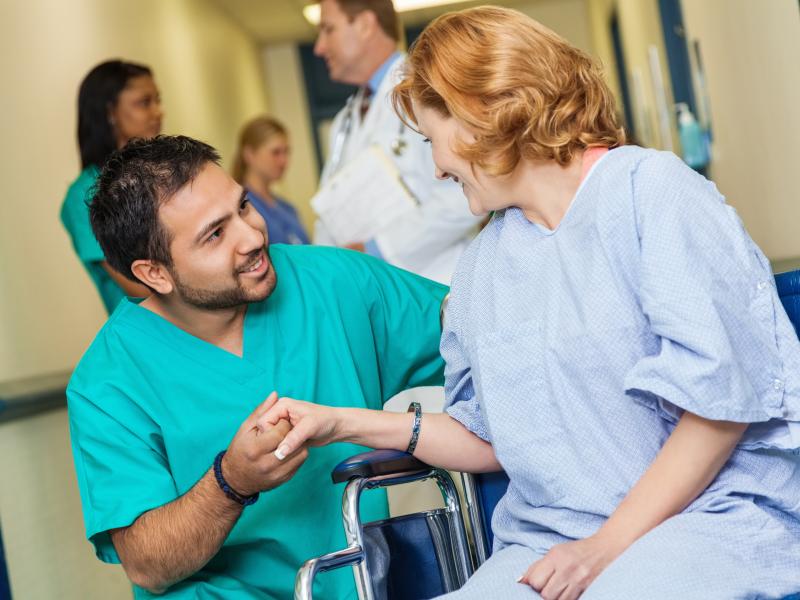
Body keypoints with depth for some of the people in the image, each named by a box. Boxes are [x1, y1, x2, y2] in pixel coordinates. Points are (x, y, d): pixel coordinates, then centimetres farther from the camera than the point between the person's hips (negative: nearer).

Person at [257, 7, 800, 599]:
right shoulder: (482, 265, 16)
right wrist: (344, 423, 11)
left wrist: (609, 546, -14)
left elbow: (723, 394, -10)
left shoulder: (649, 188, -3)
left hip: (711, 513, -5)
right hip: (549, 543, 5)